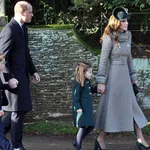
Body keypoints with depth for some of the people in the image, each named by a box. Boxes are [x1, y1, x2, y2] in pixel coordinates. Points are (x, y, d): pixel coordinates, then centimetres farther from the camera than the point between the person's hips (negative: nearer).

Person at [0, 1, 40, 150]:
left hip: (22, 75, 9)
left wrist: (33, 71, 15)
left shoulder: (22, 28, 11)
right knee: (18, 110, -2)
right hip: (12, 77, -9)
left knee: (22, 108, 13)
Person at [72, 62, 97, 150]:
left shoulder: (87, 82, 9)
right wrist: (77, 107, -26)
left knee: (91, 126, 13)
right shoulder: (79, 83, -16)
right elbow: (75, 96, -18)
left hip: (88, 109, 9)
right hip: (81, 110, -9)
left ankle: (77, 142, 24)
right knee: (82, 127, -4)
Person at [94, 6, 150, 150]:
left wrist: (133, 77, 16)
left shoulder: (128, 36, 7)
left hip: (125, 77, 7)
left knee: (133, 108, 7)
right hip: (113, 77, -7)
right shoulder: (109, 38, -12)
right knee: (111, 109, 1)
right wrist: (101, 82, -13)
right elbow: (103, 61, -11)